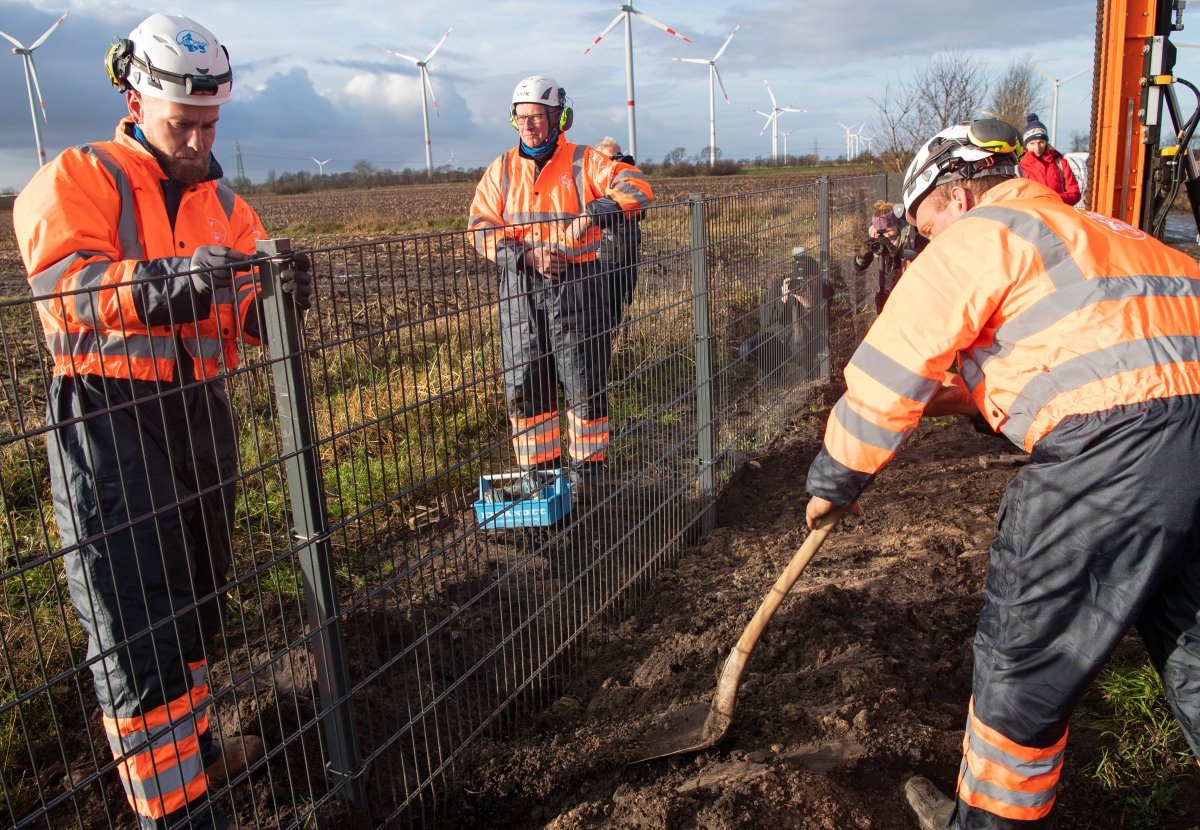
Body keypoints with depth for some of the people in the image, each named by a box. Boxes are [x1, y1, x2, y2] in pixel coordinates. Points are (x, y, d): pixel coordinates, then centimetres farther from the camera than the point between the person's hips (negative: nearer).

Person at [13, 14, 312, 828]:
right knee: (135, 624, -6)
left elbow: (243, 317, 7)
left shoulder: (223, 203, 14)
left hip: (201, 414, 6)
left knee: (195, 602, 18)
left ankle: (191, 746, 37)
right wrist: (167, 279, -35)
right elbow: (61, 284, -18)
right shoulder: (75, 179, -2)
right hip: (109, 418, -6)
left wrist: (274, 295, -16)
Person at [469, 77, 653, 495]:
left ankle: (586, 468, 20)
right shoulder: (501, 170, 9)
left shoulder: (585, 162, 0)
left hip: (576, 285, -3)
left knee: (584, 384, 3)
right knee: (523, 386, 6)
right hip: (519, 288, 3)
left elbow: (638, 187, -12)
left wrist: (592, 215, -27)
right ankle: (538, 471, 21)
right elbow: (481, 228, 1)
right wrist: (526, 255, -15)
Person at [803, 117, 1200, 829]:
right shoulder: (1094, 230, 28)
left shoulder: (976, 238, 2)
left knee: (1024, 659, 7)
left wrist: (835, 484, 8)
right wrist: (971, 393, 28)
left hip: (1112, 448, -9)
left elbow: (888, 375, -2)